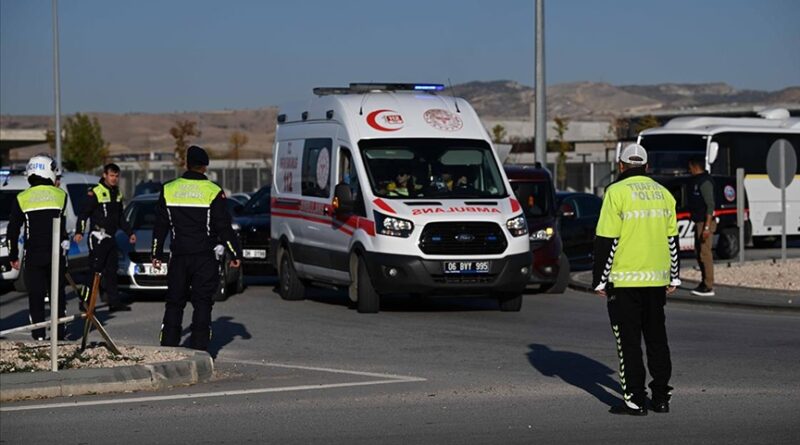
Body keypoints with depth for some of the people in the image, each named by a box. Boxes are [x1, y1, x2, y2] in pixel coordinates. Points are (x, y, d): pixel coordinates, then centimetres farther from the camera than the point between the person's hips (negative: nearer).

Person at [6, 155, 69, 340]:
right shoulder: (60, 195, -1)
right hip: (56, 255, 0)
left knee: (36, 296, 4)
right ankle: (60, 332, 10)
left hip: (33, 256, 0)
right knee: (58, 294, 10)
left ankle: (39, 334, 1)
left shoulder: (22, 199, -1)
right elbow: (63, 226, 4)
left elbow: (12, 231, 2)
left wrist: (13, 256, 9)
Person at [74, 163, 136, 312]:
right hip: (98, 237, -8)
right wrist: (79, 232, -21)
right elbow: (83, 214, -11)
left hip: (111, 237, 8)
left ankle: (114, 302, 11)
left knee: (111, 271, 9)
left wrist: (130, 233, 25)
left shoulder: (117, 194, 16)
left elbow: (121, 218, 27)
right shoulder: (95, 193, -9)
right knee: (95, 271, -9)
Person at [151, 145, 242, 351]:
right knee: (202, 303, 1)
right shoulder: (213, 192, -5)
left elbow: (160, 227, 9)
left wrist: (156, 254, 17)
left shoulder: (169, 190, 4)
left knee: (174, 303, 9)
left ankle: (168, 347, 7)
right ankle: (199, 349, -5)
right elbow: (224, 228, -4)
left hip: (178, 257, 2)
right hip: (205, 257, -2)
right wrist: (236, 254, 5)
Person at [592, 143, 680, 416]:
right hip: (657, 278, 6)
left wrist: (599, 280, -7)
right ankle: (661, 397, 15)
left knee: (629, 341, -1)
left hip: (625, 280, -5)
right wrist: (673, 278, 20)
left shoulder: (617, 192, -9)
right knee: (656, 337, 14)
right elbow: (672, 240, 13)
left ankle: (635, 400, -2)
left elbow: (606, 240, -12)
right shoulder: (663, 193, 10)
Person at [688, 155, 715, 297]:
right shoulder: (697, 181, 16)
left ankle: (708, 286, -9)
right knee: (699, 253, 14)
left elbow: (710, 205, -21)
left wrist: (707, 227, -25)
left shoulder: (705, 182, -16)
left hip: (705, 223, -11)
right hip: (699, 222, 11)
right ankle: (704, 283, 21)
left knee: (705, 253, -10)